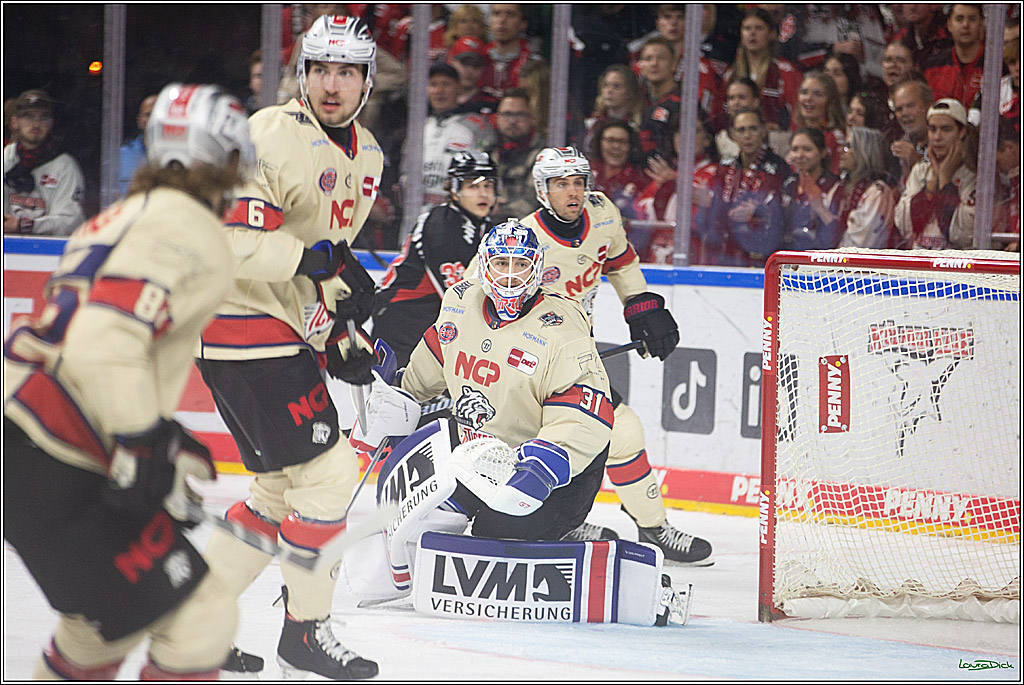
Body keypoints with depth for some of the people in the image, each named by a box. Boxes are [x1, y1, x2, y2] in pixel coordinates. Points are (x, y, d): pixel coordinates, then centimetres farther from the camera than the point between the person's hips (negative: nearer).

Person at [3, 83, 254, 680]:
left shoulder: (122, 218, 21)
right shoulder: (194, 233, -10)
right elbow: (104, 341, -23)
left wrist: (164, 439, 26)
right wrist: (145, 455, -22)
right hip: (57, 475, -10)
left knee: (106, 618, 28)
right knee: (198, 619, -7)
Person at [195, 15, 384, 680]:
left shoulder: (366, 156, 12)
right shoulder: (272, 138, -18)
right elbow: (227, 241, -24)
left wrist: (341, 327, 14)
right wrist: (318, 259, -31)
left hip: (296, 334, 10)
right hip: (247, 332, -10)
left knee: (284, 489, 13)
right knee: (328, 471, -11)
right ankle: (306, 631, 0)